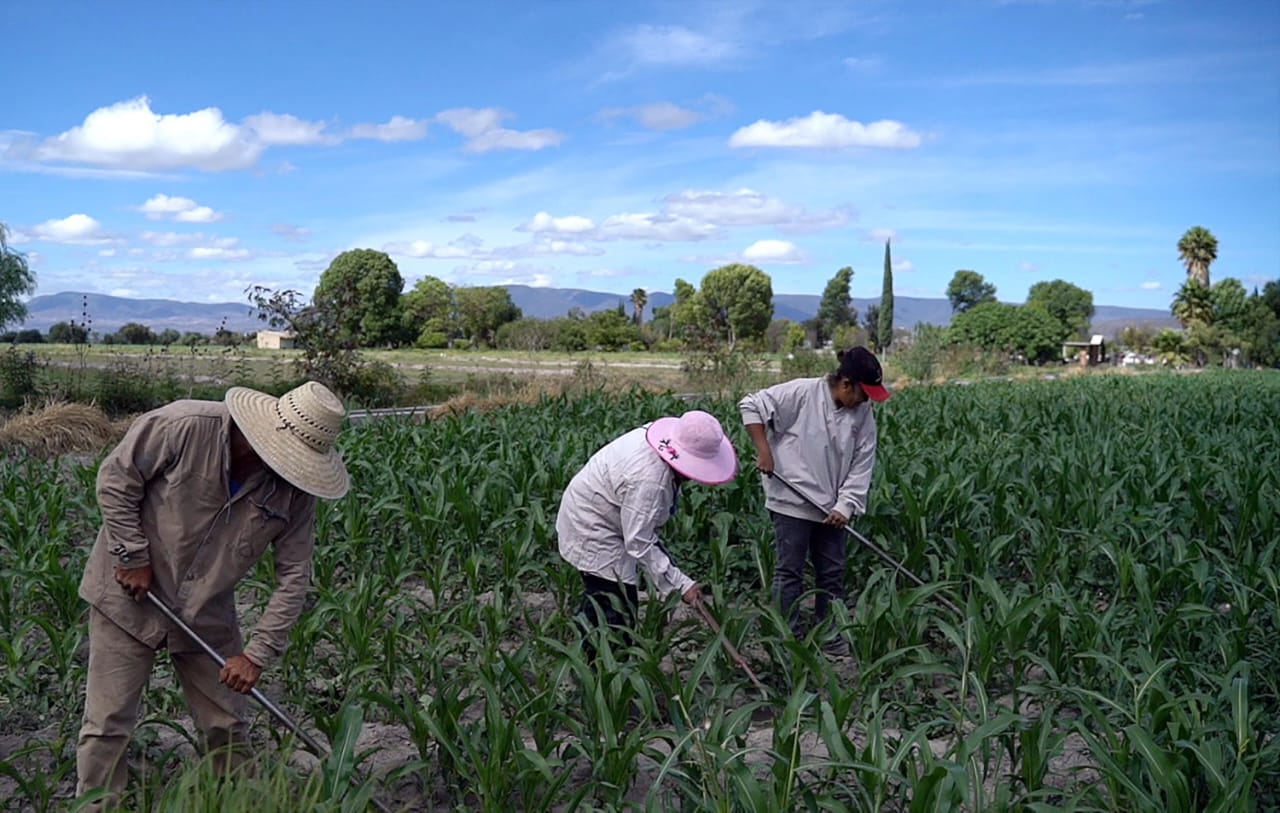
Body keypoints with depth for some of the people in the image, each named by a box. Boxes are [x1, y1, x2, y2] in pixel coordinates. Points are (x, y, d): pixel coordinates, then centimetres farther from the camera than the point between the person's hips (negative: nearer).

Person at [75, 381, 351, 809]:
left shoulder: (295, 489, -13)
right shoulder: (185, 426, -26)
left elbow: (294, 574, -8)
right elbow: (116, 477, -14)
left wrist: (258, 654, -12)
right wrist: (133, 556, -15)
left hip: (208, 614, 4)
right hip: (129, 597, -3)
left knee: (227, 725, 10)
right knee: (107, 725, 1)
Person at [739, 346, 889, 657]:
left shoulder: (863, 414, 0)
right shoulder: (802, 393, -15)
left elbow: (862, 465, 0)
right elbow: (751, 406, -12)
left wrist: (845, 505, -10)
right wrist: (764, 451, -16)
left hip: (831, 507, 6)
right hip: (793, 501, -6)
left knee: (833, 572, 12)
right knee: (789, 571, 2)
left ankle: (830, 636, 24)